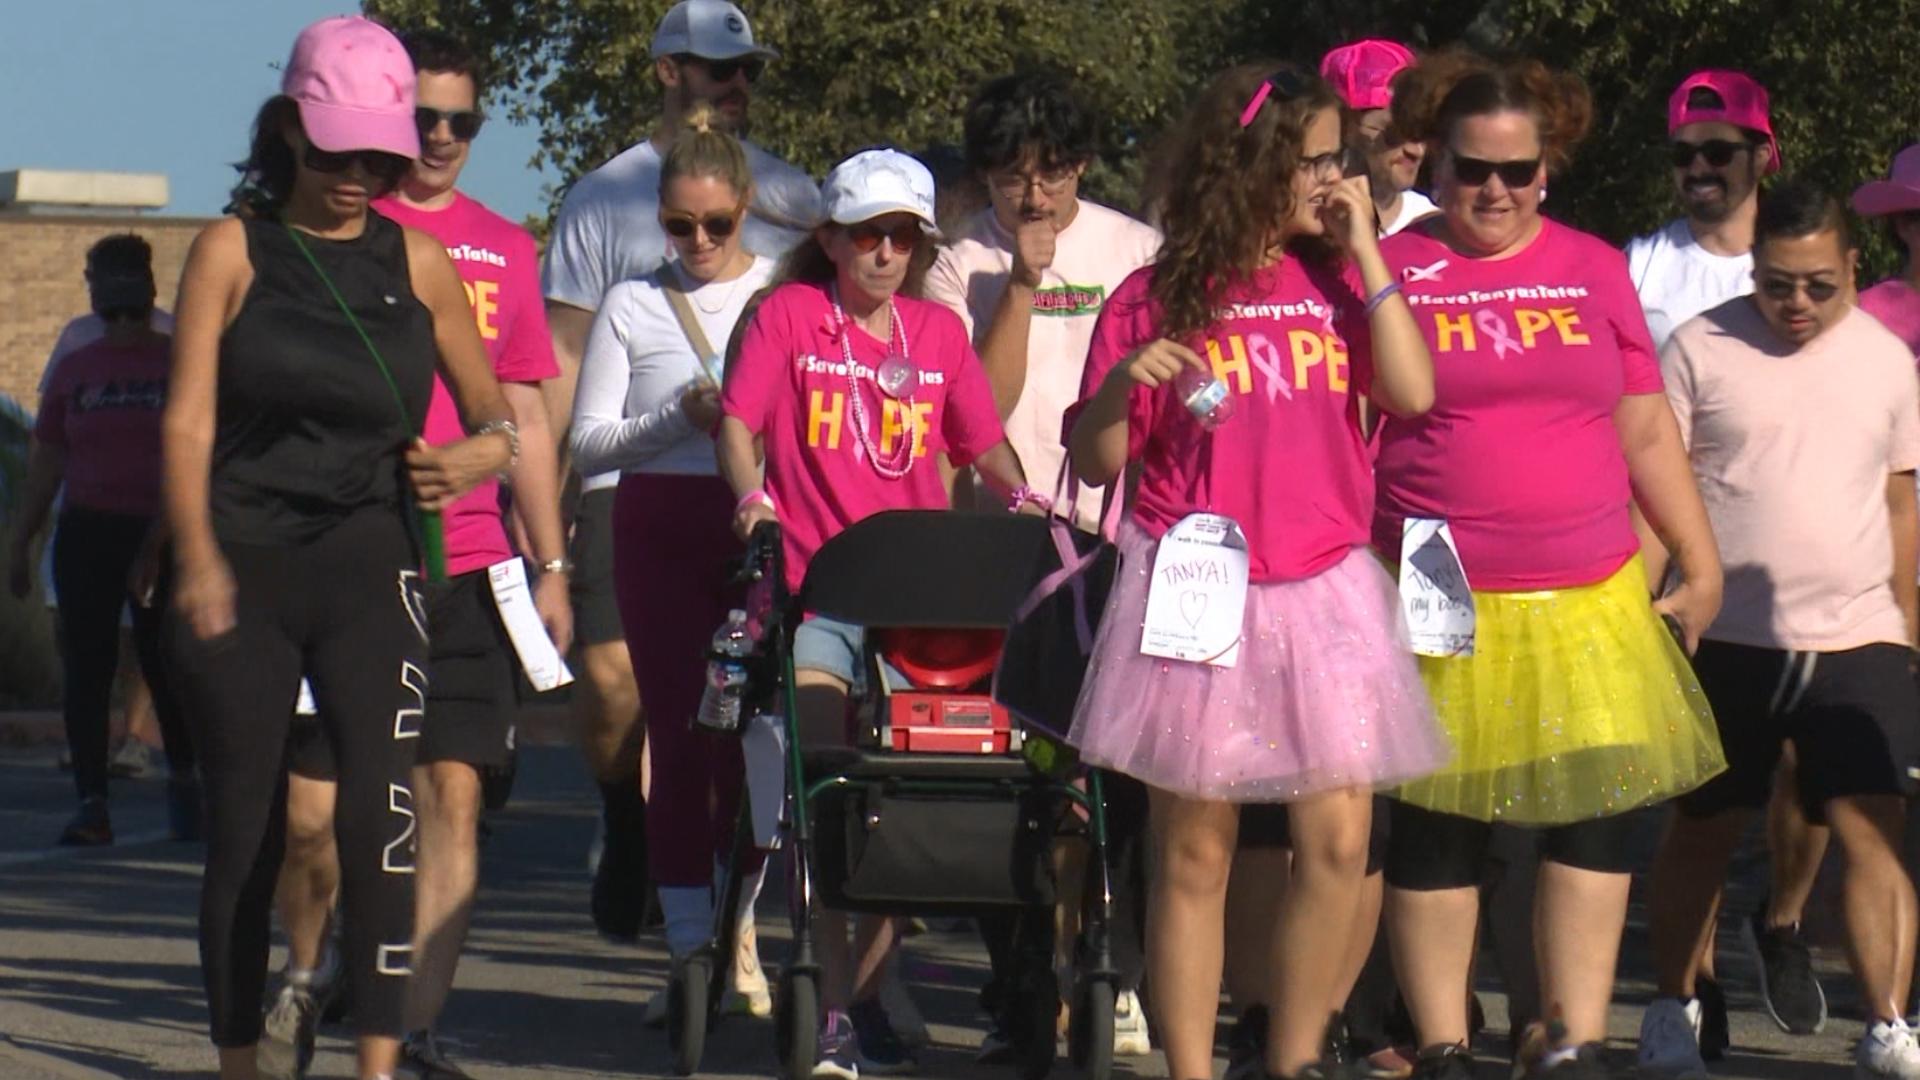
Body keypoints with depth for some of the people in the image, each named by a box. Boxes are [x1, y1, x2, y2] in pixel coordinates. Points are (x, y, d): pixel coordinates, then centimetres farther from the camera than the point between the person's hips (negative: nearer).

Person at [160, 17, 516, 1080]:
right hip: (240, 566, 0)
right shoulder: (232, 251, 3)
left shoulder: (419, 263, 8)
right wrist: (197, 558, -18)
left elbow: (495, 412, 15)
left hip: (366, 561, 0)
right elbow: (187, 417, -4)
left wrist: (478, 455, -10)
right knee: (246, 823, 5)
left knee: (378, 805, -16)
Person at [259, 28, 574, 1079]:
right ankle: (305, 972, 24)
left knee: (452, 795, -4)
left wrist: (550, 567, 15)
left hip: (466, 563, 3)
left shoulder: (505, 249, 15)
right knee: (311, 804, -3)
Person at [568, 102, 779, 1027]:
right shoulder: (633, 306, 10)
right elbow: (588, 442, 6)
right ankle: (689, 945, 3)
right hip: (662, 527, 0)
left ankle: (740, 931, 11)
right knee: (678, 735, -1)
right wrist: (680, 416, -10)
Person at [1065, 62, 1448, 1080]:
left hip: (1323, 589, 3)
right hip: (1196, 593, -3)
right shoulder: (1158, 299, 1)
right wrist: (1122, 383, -18)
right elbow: (1096, 462, 2)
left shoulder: (1332, 284, 10)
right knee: (1194, 852, 0)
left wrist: (1364, 249, -4)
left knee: (1338, 840, -4)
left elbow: (1413, 392, -6)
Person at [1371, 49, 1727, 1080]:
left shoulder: (1593, 269, 9)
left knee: (1599, 818, 0)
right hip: (1439, 607, -3)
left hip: (1590, 599, 3)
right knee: (1437, 827, 2)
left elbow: (1646, 433, 13)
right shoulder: (1393, 270, 1)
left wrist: (1702, 561, 11)